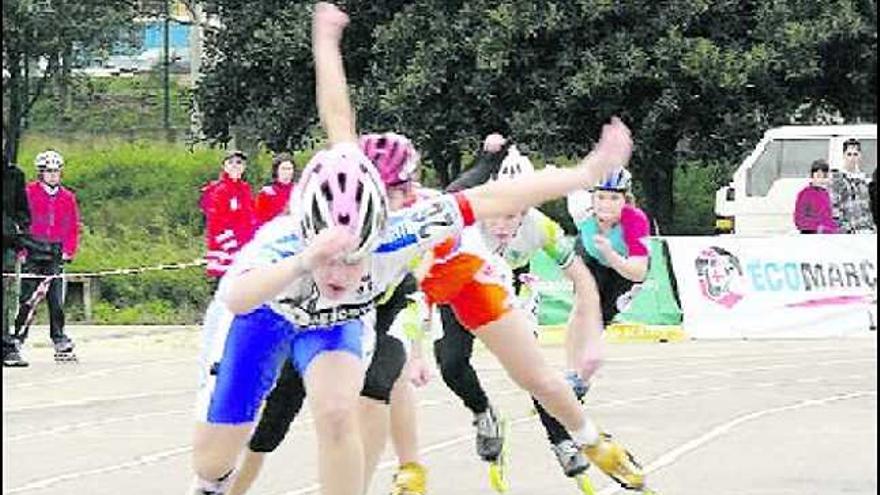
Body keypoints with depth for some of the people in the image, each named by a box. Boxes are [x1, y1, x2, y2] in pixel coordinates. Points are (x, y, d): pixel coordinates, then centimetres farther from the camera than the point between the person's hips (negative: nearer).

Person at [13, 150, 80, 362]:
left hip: (55, 255, 3)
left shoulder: (68, 198, 11)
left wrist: (68, 252, 5)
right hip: (32, 251, -3)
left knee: (57, 301, 0)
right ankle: (17, 338, 1)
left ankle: (60, 343, 4)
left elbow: (73, 228, 16)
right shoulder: (29, 193, 0)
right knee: (27, 299, -5)